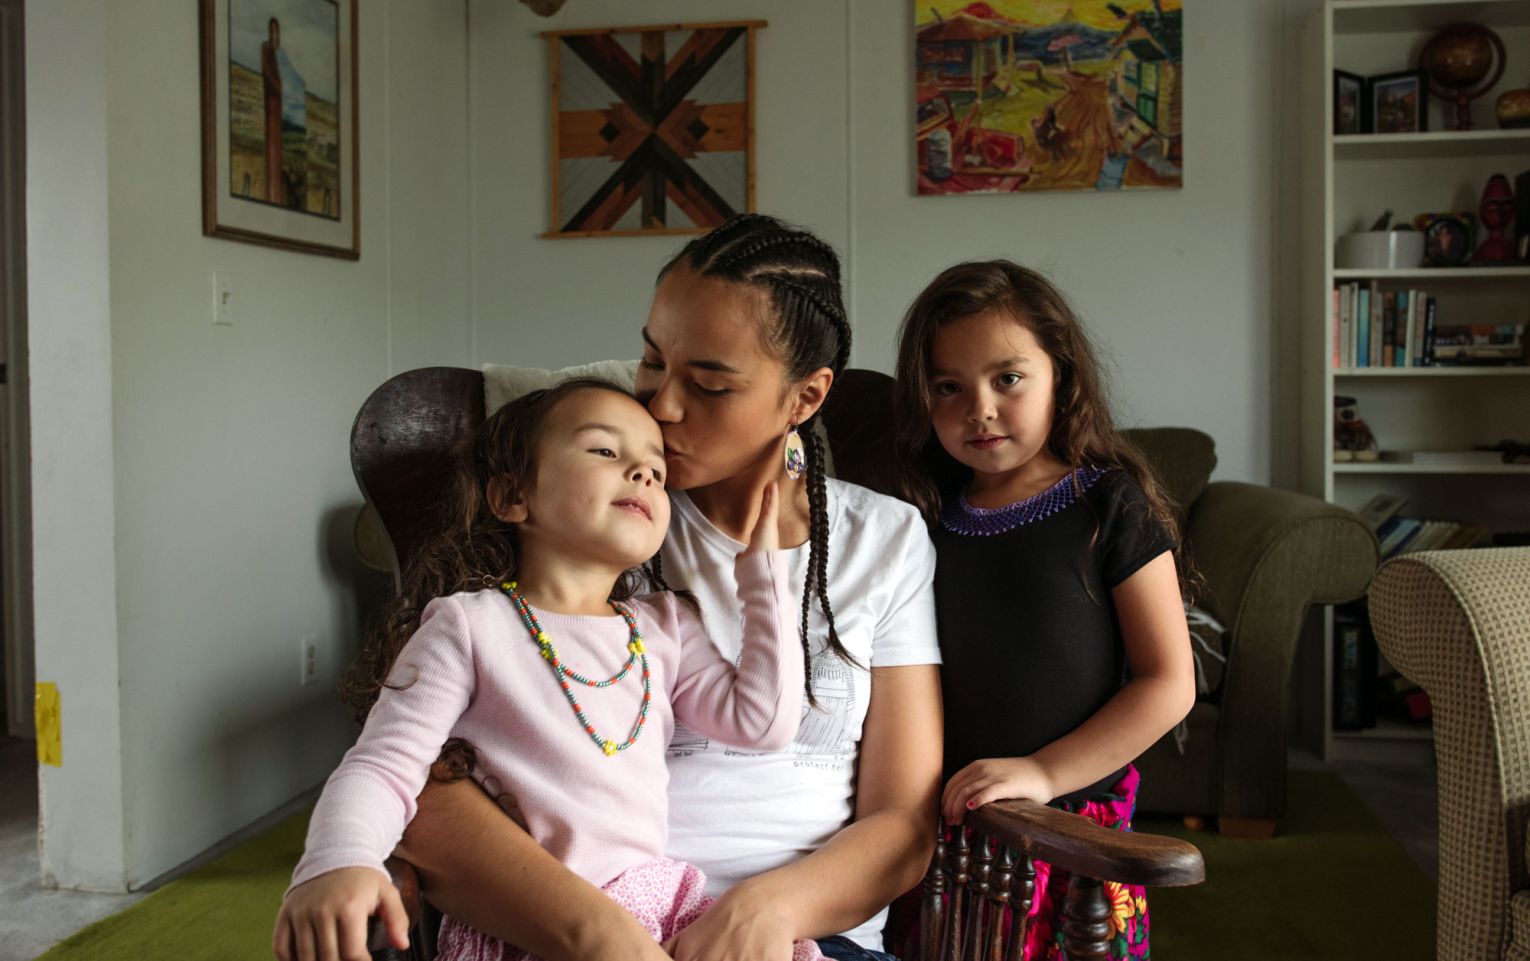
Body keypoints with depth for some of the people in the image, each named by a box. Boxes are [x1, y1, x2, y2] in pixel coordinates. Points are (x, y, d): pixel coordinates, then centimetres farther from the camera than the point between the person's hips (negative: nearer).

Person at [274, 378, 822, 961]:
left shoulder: (665, 628, 13)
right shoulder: (469, 627, -4)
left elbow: (761, 722, 6)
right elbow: (382, 768, -8)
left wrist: (762, 563, 8)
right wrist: (337, 864, -30)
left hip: (659, 901, 5)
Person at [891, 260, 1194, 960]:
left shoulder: (1110, 507, -7)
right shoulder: (931, 521, 4)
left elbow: (1169, 684, -10)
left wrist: (1042, 773, -16)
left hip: (1077, 823, -3)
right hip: (951, 824, 3)